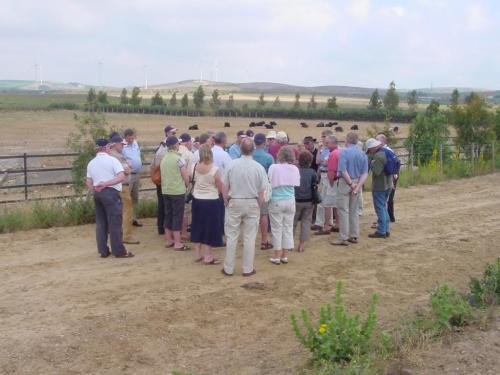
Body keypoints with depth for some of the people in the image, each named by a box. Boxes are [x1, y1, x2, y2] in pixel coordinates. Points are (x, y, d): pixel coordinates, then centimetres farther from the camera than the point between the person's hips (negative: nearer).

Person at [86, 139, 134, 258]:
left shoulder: (91, 163, 12)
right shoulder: (112, 160, -5)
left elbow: (88, 182, 11)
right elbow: (122, 177, -16)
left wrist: (95, 192, 13)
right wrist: (106, 184, -17)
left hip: (97, 193, 6)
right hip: (110, 192, -6)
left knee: (100, 222, 11)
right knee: (114, 222, -2)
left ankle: (103, 251, 14)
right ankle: (119, 251, 2)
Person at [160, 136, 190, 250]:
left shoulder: (164, 158, 6)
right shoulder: (178, 158, -13)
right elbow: (186, 177, -11)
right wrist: (186, 185, 8)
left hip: (165, 191, 7)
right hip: (178, 191, -7)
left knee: (168, 215, 13)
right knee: (177, 216, -2)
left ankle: (169, 240, 21)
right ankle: (177, 243, 1)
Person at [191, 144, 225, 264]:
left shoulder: (195, 167, -6)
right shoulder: (215, 170, -18)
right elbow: (221, 188, -10)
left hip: (197, 200, 5)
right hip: (211, 201, -5)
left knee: (198, 226, 16)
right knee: (210, 228, 5)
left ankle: (198, 254, 23)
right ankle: (208, 257, 10)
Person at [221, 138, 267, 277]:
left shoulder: (231, 164, -9)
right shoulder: (259, 167, -10)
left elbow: (225, 187, -2)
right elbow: (261, 192, -6)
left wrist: (227, 202, 13)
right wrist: (258, 207, 9)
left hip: (234, 203, 0)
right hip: (252, 203, 0)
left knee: (231, 236, 9)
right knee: (249, 237, 8)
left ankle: (228, 268, 15)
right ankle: (248, 269, 15)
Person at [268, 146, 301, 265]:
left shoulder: (274, 168, -12)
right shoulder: (295, 169, -1)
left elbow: (269, 183, -8)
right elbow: (296, 185, 7)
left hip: (276, 201, -3)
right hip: (290, 201, 3)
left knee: (277, 229, 5)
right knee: (288, 228, 10)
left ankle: (277, 256, 9)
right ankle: (285, 256, 15)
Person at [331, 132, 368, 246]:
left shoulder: (344, 152, -12)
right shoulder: (363, 154, 5)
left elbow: (343, 171, -21)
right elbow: (365, 173, -2)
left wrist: (351, 183, -14)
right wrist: (357, 186, -8)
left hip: (345, 183, -6)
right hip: (357, 183, 6)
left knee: (343, 211, -2)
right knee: (354, 211, 15)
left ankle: (343, 238, -1)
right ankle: (354, 236, 20)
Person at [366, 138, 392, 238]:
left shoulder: (378, 156, -21)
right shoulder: (386, 153, 9)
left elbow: (376, 172, -25)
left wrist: (371, 163, -11)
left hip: (379, 186, -9)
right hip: (388, 185, 9)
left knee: (380, 209, -1)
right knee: (384, 207, 18)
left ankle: (381, 231, 3)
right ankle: (386, 230, 23)